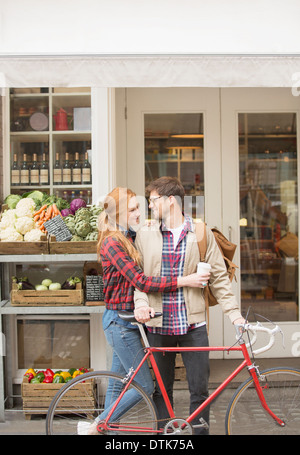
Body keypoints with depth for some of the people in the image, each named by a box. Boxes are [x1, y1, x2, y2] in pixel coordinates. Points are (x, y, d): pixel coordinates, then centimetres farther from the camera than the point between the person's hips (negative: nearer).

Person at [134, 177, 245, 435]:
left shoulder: (202, 234, 2)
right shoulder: (145, 235, 5)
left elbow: (219, 277, 4)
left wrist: (235, 314, -3)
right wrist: (141, 302, -10)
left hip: (193, 325, -1)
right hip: (159, 325, 1)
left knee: (200, 389, 2)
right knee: (162, 391, 11)